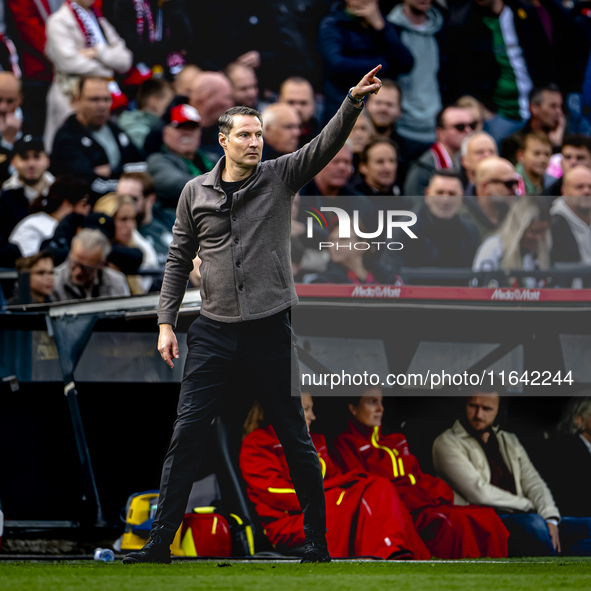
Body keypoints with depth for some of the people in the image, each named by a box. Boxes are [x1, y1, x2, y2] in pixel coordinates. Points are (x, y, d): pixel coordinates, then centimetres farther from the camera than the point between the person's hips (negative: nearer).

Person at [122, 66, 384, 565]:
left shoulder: (280, 177, 2)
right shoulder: (196, 192, 7)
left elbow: (327, 144, -11)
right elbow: (179, 260, 11)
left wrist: (355, 101, -28)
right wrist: (166, 323, 4)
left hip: (271, 329, -1)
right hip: (214, 331, 1)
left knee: (296, 438, 4)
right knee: (188, 432, -2)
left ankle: (317, 540, 13)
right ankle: (161, 540, 2)